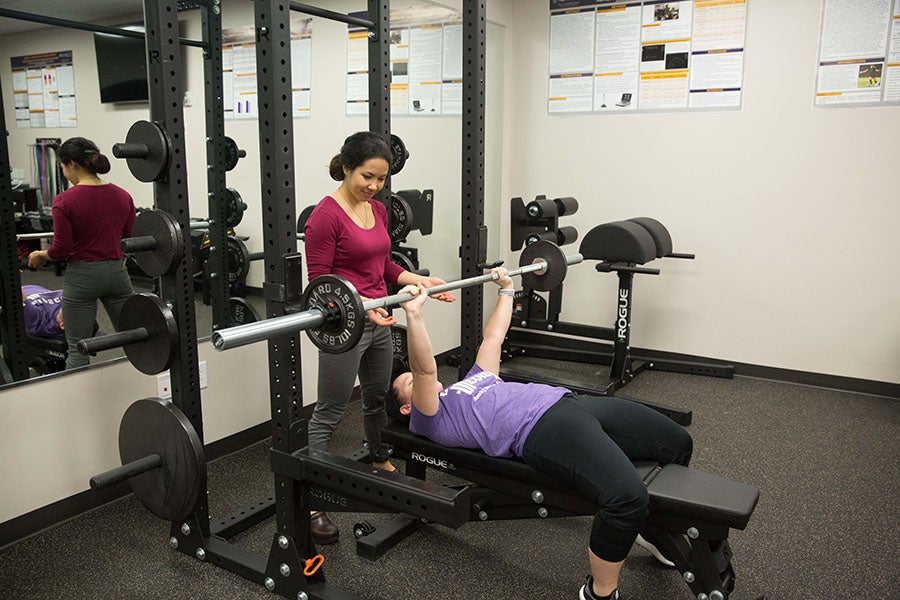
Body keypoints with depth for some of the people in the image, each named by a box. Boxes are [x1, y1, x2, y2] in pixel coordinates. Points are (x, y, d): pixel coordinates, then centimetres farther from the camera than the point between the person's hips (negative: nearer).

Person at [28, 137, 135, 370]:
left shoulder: (64, 201, -11)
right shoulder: (122, 196, 3)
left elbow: (62, 249, -11)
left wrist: (41, 255, 9)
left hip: (82, 276, -4)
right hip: (117, 272, 4)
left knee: (78, 350, 6)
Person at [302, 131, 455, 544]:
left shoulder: (378, 211, 9)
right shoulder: (326, 216, -15)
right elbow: (319, 280, -16)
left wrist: (420, 280, 6)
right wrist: (360, 306, -29)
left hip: (379, 322, 8)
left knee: (378, 399, 23)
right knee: (329, 414, 0)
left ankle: (379, 462, 45)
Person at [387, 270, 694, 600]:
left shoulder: (473, 379, 34)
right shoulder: (428, 420, 9)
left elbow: (493, 337, 41)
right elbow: (425, 369, -9)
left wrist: (506, 289, 43)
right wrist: (413, 313, -20)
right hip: (540, 428, -9)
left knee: (678, 443, 6)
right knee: (626, 495, -33)